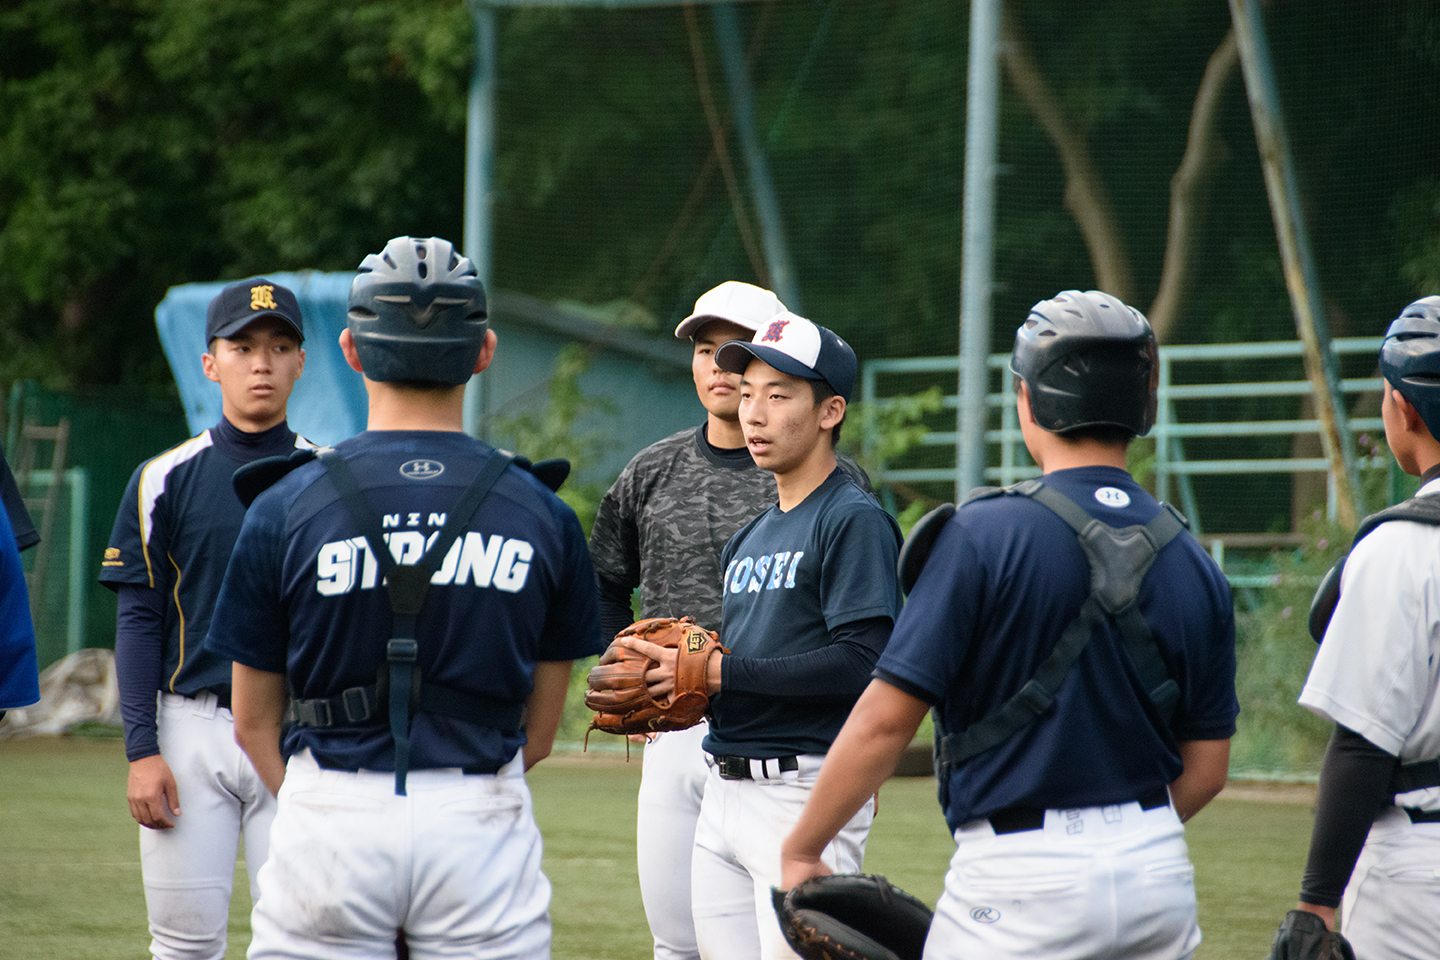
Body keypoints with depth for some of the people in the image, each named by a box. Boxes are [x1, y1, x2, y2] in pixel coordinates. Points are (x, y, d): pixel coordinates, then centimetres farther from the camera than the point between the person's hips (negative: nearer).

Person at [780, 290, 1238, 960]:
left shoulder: (984, 535, -11)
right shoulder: (1193, 564, 6)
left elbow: (886, 717, -12)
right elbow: (1205, 769, 10)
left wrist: (800, 852, -2)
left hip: (1024, 888, -5)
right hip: (1160, 871, 6)